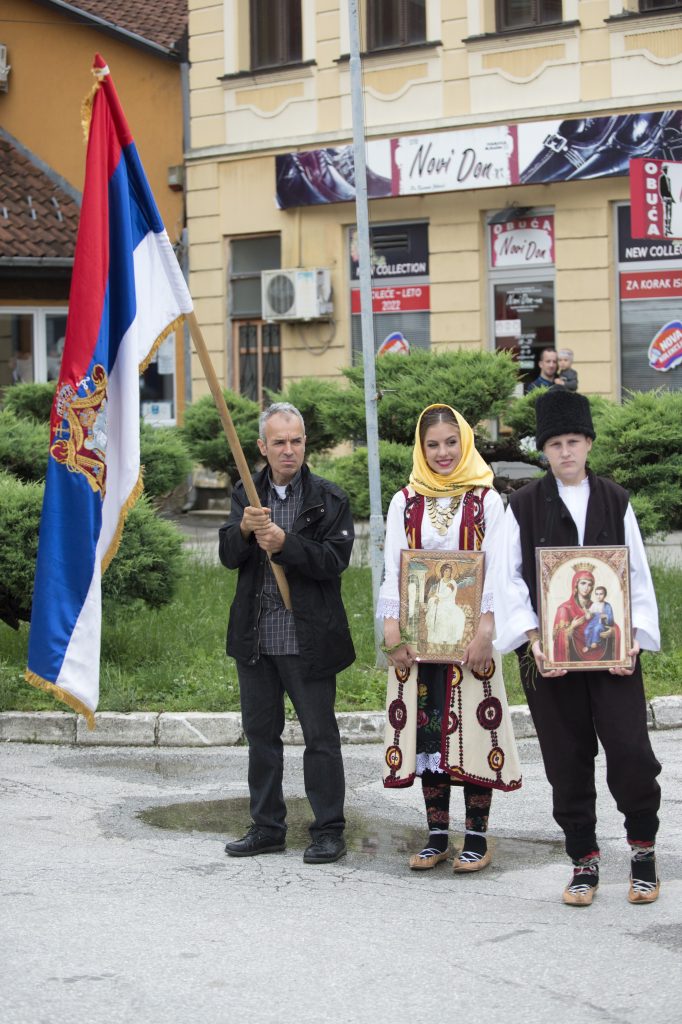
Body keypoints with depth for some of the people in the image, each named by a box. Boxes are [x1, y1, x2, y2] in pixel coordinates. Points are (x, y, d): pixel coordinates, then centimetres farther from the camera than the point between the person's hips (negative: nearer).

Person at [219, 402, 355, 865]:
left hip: (308, 639, -5)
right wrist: (244, 530, -20)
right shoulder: (248, 496, 9)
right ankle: (268, 826, 23)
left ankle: (329, 830, 9)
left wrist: (284, 542, -23)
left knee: (320, 736, 0)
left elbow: (335, 559, -12)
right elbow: (228, 557, 1)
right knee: (261, 733, 12)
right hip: (255, 638, 5)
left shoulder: (328, 498, -4)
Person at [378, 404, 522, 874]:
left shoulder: (487, 500, 2)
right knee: (427, 727, 2)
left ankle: (477, 837, 3)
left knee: (473, 726, -4)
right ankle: (437, 835, 10)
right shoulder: (405, 502, 9)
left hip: (470, 631, -2)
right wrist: (394, 635, -4)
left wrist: (485, 631, -12)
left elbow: (495, 569, -2)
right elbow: (392, 570, 6)